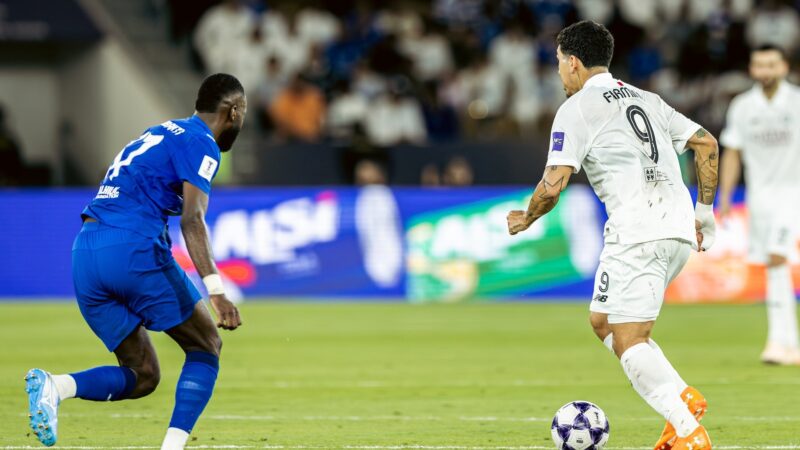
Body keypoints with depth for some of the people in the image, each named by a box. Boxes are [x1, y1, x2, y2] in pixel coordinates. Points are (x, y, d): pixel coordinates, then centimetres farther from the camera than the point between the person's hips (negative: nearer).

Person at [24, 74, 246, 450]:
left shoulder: (158, 133, 27)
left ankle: (55, 386, -12)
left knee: (141, 377, 12)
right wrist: (216, 291, -22)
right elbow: (192, 220, -14)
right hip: (132, 247, -8)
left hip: (84, 253, 8)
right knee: (205, 347, 8)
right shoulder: (201, 144, -1)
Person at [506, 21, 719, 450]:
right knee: (603, 320, 19)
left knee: (629, 341, -7)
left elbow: (552, 186, -8)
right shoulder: (646, 100, 21)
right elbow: (707, 144, 20)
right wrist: (704, 210, 25)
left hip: (635, 233, -8)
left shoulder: (575, 109, -1)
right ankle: (683, 398, 4)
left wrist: (526, 218, 12)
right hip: (680, 230, 8)